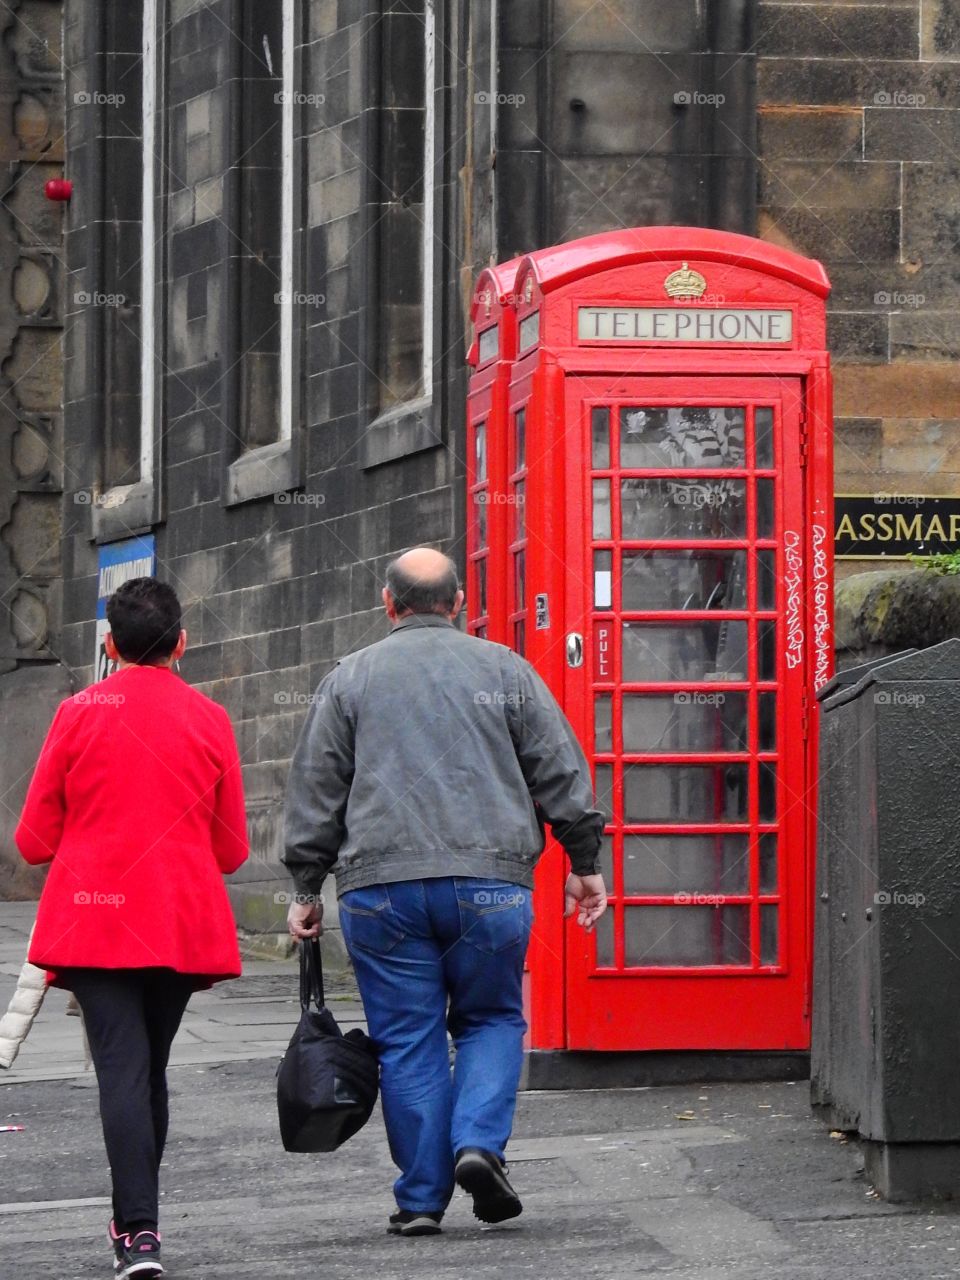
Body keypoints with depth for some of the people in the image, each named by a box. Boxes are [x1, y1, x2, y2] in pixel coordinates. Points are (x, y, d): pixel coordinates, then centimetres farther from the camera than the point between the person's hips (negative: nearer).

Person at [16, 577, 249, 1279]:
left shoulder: (79, 714, -3)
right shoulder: (210, 720, 2)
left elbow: (35, 839, 1)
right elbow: (232, 849, 7)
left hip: (96, 922, -2)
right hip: (184, 925, 2)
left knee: (122, 1068, -7)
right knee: (152, 1068, 17)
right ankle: (139, 1216, 27)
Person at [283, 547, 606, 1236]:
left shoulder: (349, 680, 9)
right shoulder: (505, 670, 8)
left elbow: (315, 792, 8)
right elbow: (562, 772, 8)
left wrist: (307, 889, 13)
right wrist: (585, 863, 15)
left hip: (382, 885, 0)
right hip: (490, 880, 0)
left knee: (408, 1041, 5)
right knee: (492, 1018, 15)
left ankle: (421, 1198, 5)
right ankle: (480, 1142, -7)